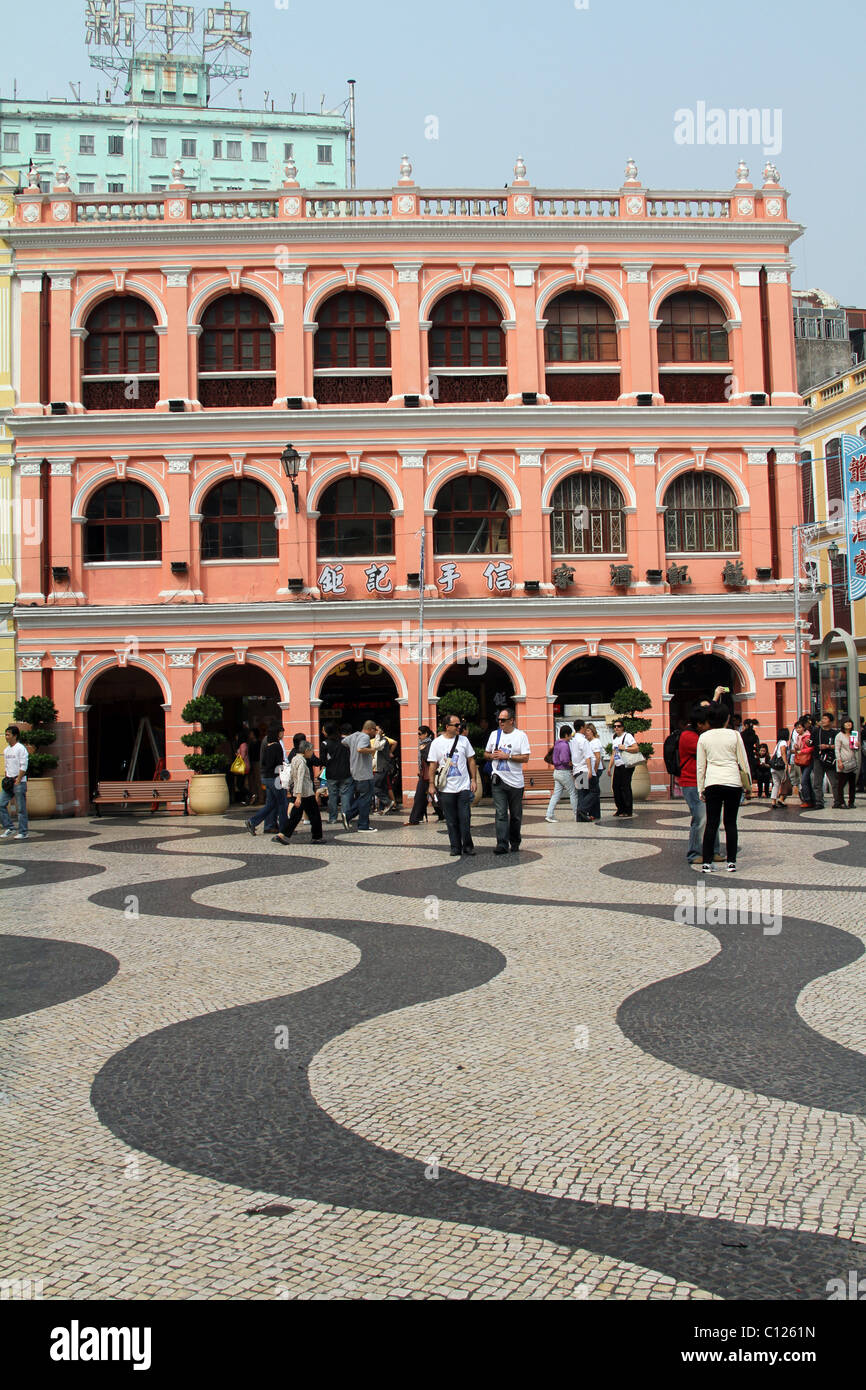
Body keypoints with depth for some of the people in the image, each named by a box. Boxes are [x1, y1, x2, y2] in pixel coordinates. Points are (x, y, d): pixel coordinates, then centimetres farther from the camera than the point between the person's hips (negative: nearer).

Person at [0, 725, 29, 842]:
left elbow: (23, 767, -12)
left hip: (19, 782, -7)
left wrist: (17, 780, -15)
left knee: (21, 809, -3)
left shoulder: (21, 749, -8)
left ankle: (23, 832, 2)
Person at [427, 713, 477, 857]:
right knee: (451, 821, 4)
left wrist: (474, 779, 4)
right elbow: (432, 765, 2)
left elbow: (471, 760, 10)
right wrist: (431, 785, -3)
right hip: (446, 789, -1)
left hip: (464, 787, 1)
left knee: (465, 819, -3)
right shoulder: (436, 743, 1)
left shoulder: (463, 740, 5)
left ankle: (467, 845, 11)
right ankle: (455, 847, 13)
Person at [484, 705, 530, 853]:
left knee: (516, 815, 9)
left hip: (515, 781, -2)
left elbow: (525, 758, -9)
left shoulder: (520, 735, -2)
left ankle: (514, 842, 24)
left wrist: (507, 756, -16)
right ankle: (502, 844, -13)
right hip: (498, 780, 2)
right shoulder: (494, 735, 10)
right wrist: (492, 756, -3)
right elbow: (486, 754, 19)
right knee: (501, 813, -9)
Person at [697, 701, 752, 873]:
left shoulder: (704, 737, 3)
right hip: (733, 782, -1)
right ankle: (731, 862, 7)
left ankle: (707, 863, 1)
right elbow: (743, 763, 2)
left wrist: (701, 790, 12)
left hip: (712, 783, 1)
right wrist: (748, 787, 12)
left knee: (711, 822, 4)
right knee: (731, 823, 6)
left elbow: (701, 766, 6)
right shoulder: (734, 735, -1)